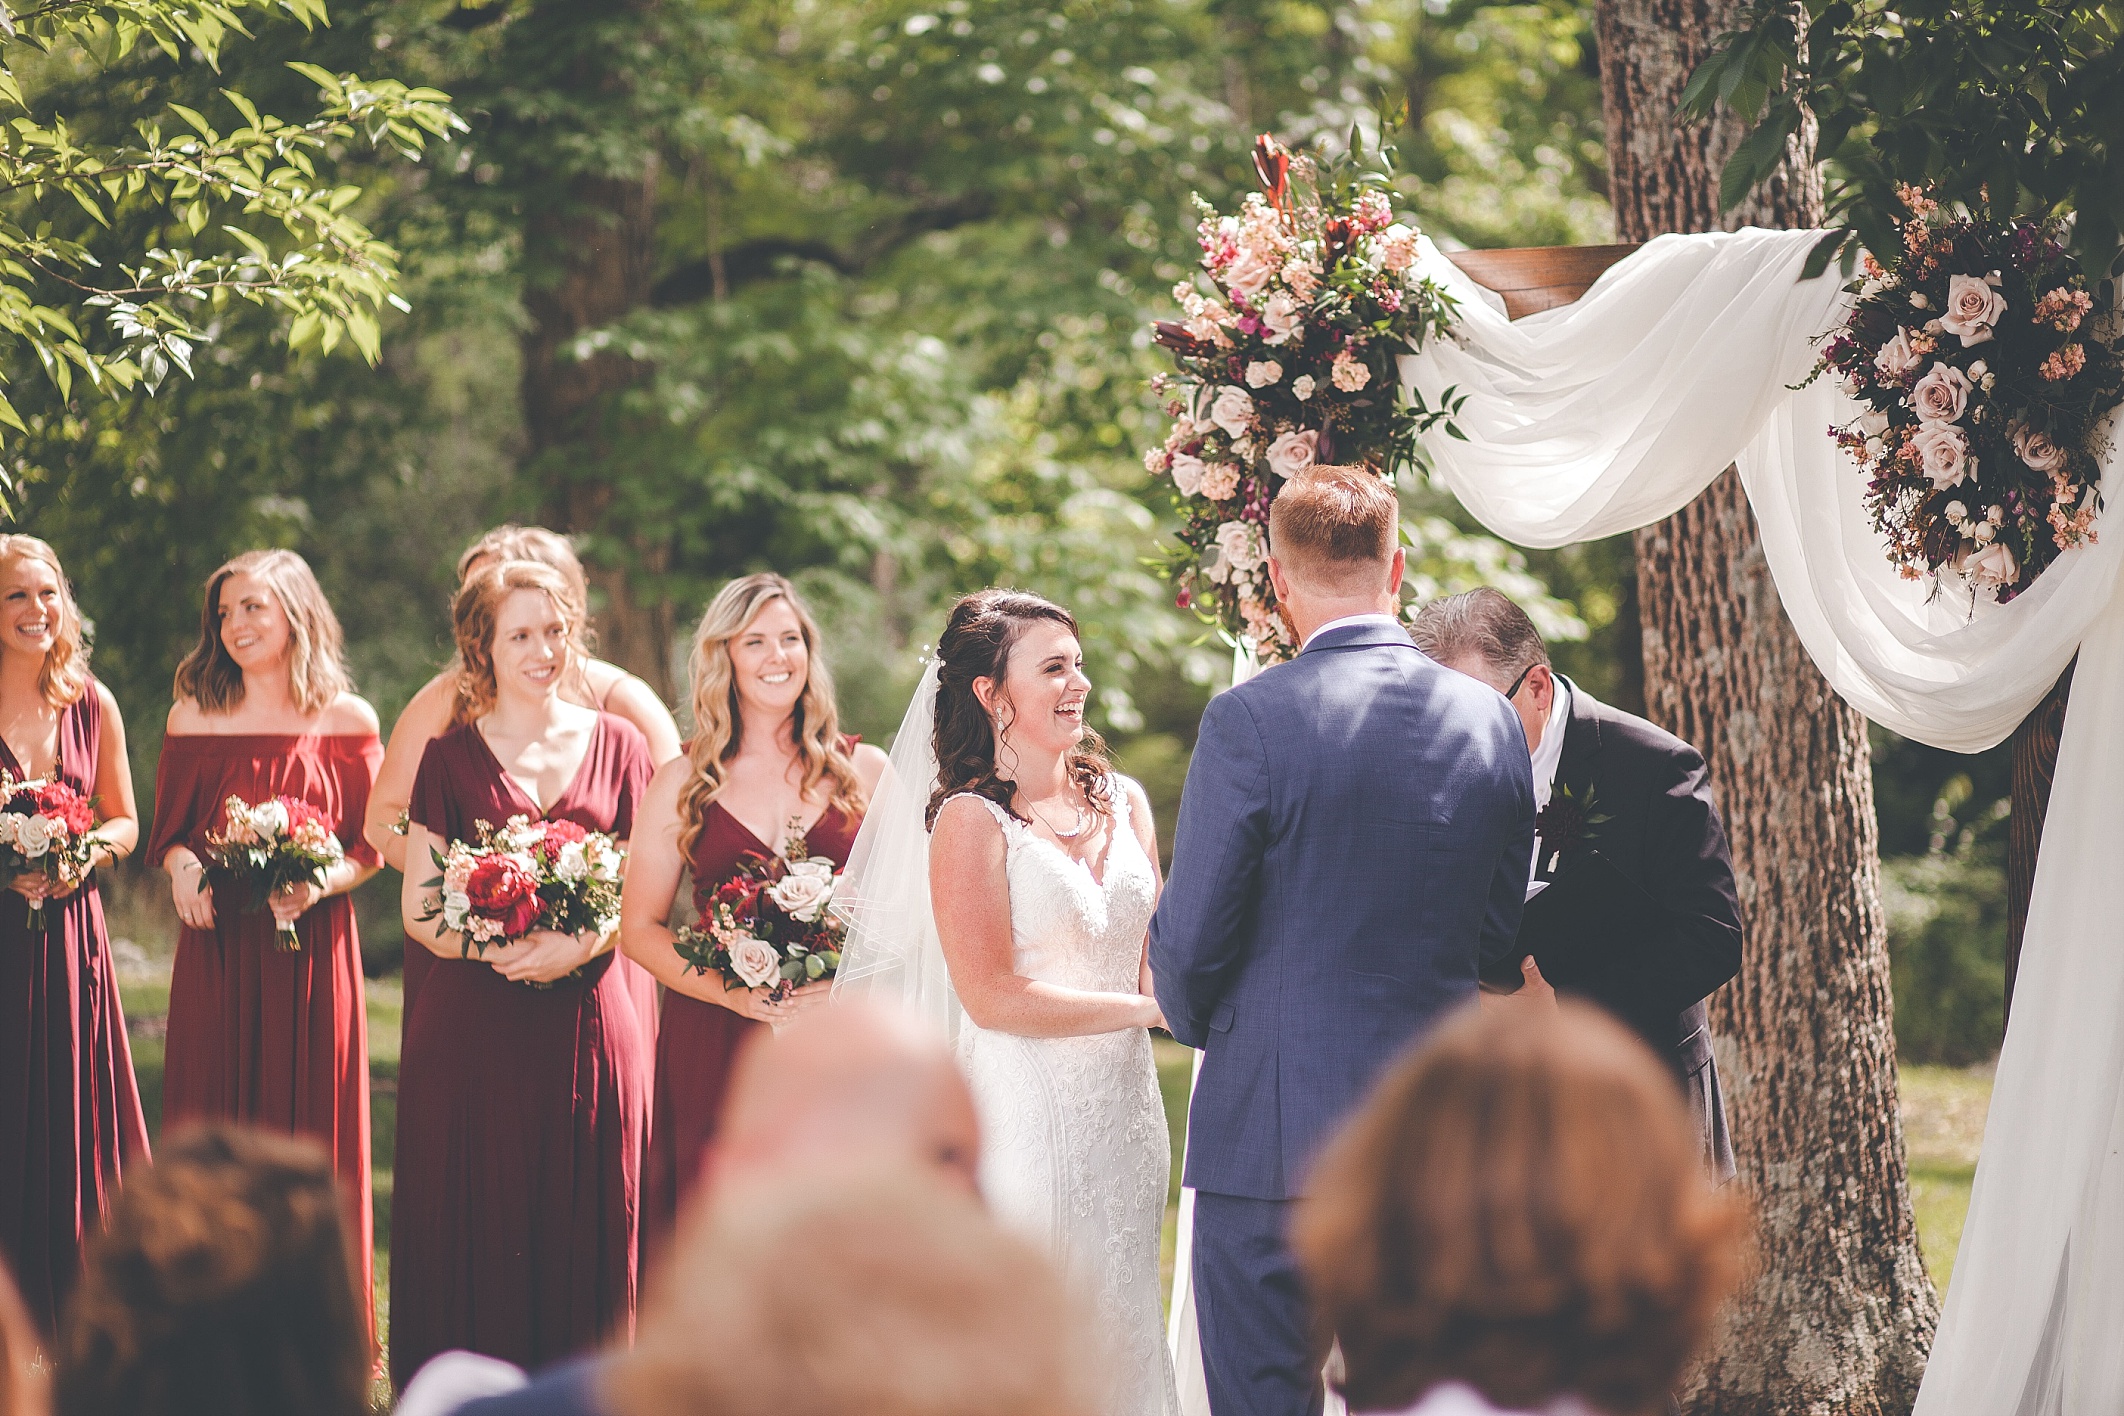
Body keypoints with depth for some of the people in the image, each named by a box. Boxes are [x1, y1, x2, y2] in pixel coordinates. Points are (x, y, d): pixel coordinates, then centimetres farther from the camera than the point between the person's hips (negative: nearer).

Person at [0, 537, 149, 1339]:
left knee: (73, 1115, 4)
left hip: (70, 933, 3)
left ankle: (75, 1324, 13)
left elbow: (125, 823, 15)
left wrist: (88, 853, -5)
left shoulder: (92, 706, 8)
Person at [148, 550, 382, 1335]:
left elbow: (373, 845, 5)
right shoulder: (195, 718, 6)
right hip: (216, 948, 1)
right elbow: (168, 831, 11)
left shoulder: (348, 723, 3)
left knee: (312, 1130, 1)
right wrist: (182, 870, -10)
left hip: (313, 951, -1)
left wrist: (322, 884, -13)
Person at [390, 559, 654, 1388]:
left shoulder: (615, 746, 9)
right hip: (472, 1030, -1)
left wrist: (583, 944, -12)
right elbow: (418, 912, 2)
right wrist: (501, 946, -16)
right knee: (472, 1233, -3)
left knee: (583, 1230, 1)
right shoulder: (451, 759, 5)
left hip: (587, 1021, 1)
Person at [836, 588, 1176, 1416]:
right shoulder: (971, 820, -9)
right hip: (1024, 1119, -6)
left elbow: (1156, 960, 14)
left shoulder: (1125, 803, 10)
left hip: (1121, 1108, 6)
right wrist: (1149, 1008, -11)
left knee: (1121, 1335, 9)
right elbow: (993, 996, -14)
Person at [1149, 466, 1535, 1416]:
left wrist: (1197, 1022, 12)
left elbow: (1190, 937, -9)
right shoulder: (1491, 723, 3)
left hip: (1271, 1130, -5)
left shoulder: (1250, 721, -13)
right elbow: (1497, 930, 11)